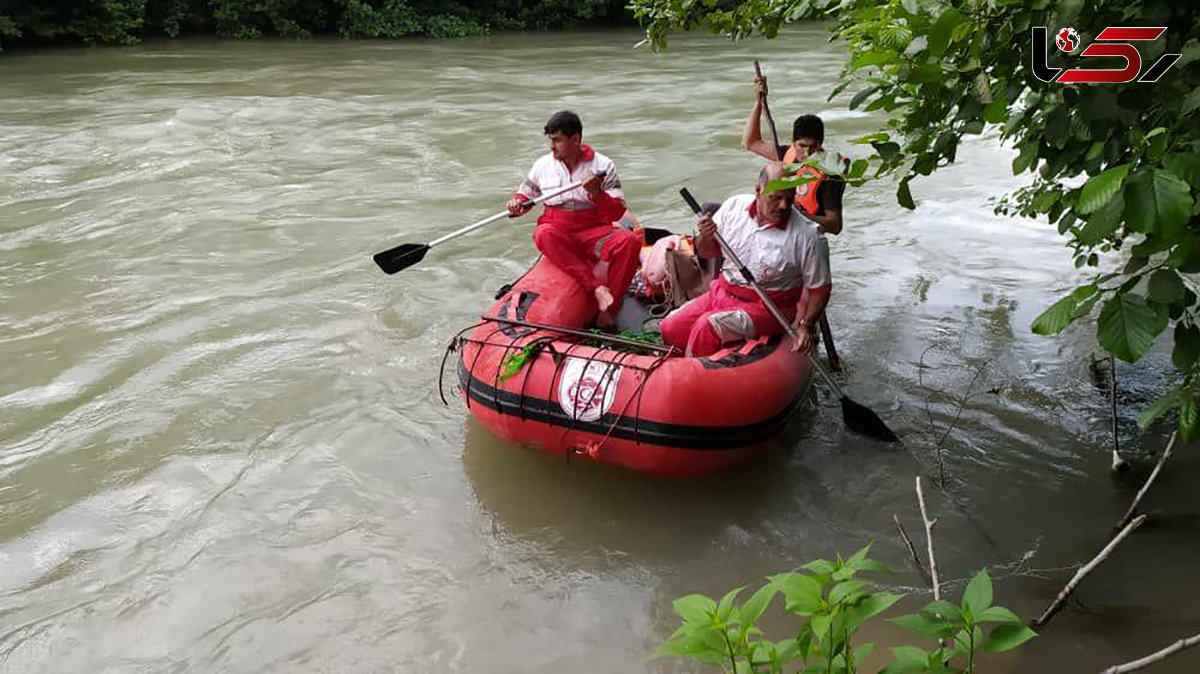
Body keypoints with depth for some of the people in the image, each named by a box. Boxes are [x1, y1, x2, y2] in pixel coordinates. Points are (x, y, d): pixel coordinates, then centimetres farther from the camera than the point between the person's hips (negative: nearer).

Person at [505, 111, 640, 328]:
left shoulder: (603, 165, 2)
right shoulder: (543, 165, 8)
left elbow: (618, 212, -3)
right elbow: (526, 193, 22)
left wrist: (597, 194, -21)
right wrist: (517, 204, -1)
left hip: (594, 231, -1)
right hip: (558, 231, 1)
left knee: (629, 241, -30)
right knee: (543, 235, -36)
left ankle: (607, 312, -32)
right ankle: (597, 288, -43)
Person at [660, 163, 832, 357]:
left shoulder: (807, 235, -15)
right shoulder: (734, 205, -3)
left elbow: (820, 288, -7)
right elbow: (709, 252, 10)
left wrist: (805, 325, -20)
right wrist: (706, 237, -14)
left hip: (767, 308, -5)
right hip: (721, 292, 6)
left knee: (707, 327, -27)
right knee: (670, 328, -5)